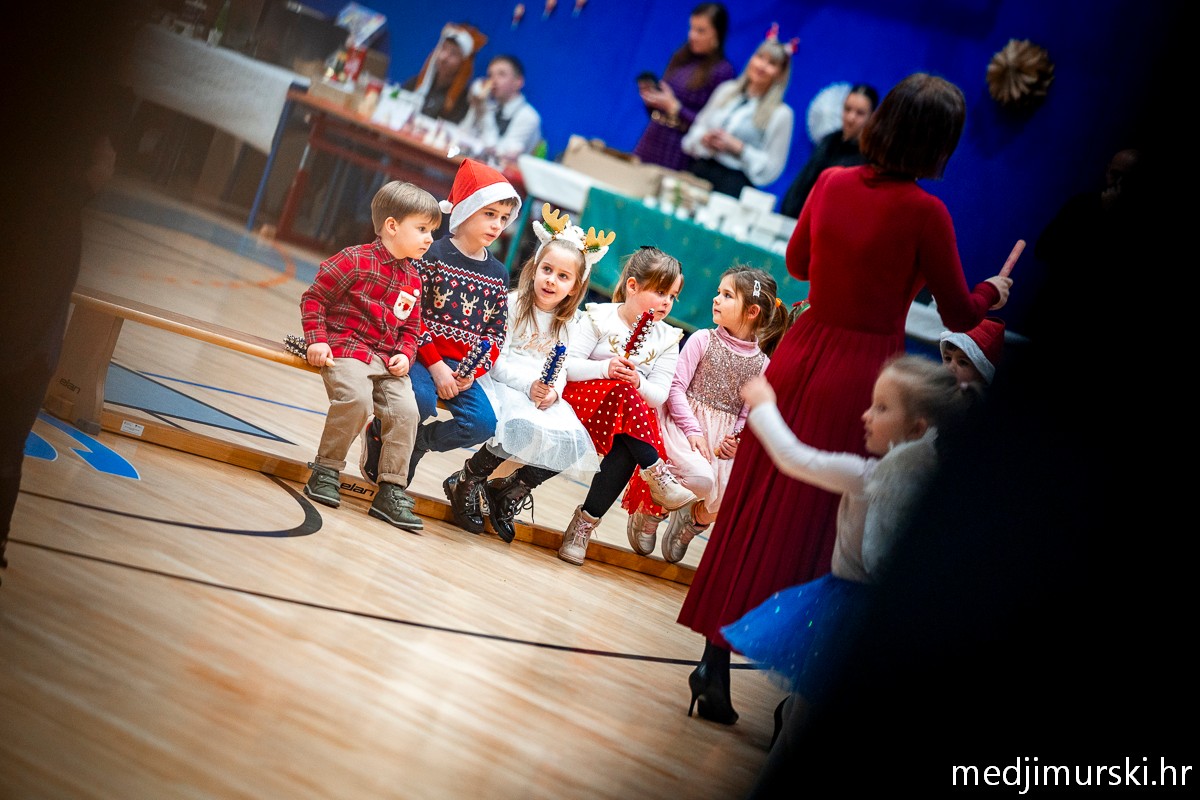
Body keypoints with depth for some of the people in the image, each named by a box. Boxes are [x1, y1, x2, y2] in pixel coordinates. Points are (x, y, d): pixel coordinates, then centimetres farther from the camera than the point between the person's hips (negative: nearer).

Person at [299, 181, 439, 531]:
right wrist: (317, 340, -11)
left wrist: (405, 354, 2)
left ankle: (391, 491, -6)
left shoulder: (414, 280, 14)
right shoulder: (355, 261, -7)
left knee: (405, 411, -14)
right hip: (346, 348, -6)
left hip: (388, 360, 6)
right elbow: (314, 297, -3)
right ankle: (326, 470, -9)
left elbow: (411, 326, 21)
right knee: (356, 399, -31)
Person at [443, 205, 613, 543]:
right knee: (525, 427, -36)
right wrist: (529, 385, -22)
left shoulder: (565, 325, 14)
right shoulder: (512, 305, -3)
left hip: (544, 397, 5)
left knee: (572, 444, -19)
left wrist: (553, 392, -15)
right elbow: (498, 361, -9)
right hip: (503, 385, -5)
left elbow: (561, 373, 8)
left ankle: (507, 490, 3)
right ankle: (469, 478, -9)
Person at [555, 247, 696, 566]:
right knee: (623, 391, -36)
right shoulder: (599, 318, -2)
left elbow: (659, 396, -2)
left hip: (632, 421, 3)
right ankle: (657, 474, -32)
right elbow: (568, 365, -13)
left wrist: (638, 381, -24)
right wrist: (605, 368, -31)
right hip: (582, 399, -3)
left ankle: (586, 521, -23)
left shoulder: (667, 339, 8)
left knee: (627, 450, -33)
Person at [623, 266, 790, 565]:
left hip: (721, 437, 3)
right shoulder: (703, 340, 0)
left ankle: (692, 520, 17)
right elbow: (676, 388, -6)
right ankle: (647, 512, -1)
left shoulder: (761, 363, 6)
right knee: (701, 478, -32)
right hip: (684, 422, -3)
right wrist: (693, 430, -18)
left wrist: (737, 440, -14)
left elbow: (748, 412, 6)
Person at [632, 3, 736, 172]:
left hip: (679, 153, -6)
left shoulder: (723, 72, -9)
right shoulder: (681, 58, 9)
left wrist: (674, 108, -15)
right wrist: (652, 97, -5)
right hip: (649, 142, 6)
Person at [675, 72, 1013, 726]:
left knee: (755, 510, 13)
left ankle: (716, 661, 19)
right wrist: (993, 291, 16)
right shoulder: (924, 212, -14)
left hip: (800, 355, 5)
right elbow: (960, 316, -4)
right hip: (862, 375, -5)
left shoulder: (832, 183, 2)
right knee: (814, 525, 4)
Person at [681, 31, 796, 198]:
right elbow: (698, 127, 19)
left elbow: (771, 167, -3)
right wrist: (704, 138, -3)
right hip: (700, 170, 4)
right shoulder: (726, 90, 12)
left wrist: (738, 148, -12)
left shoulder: (781, 114, -2)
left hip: (734, 184, -4)